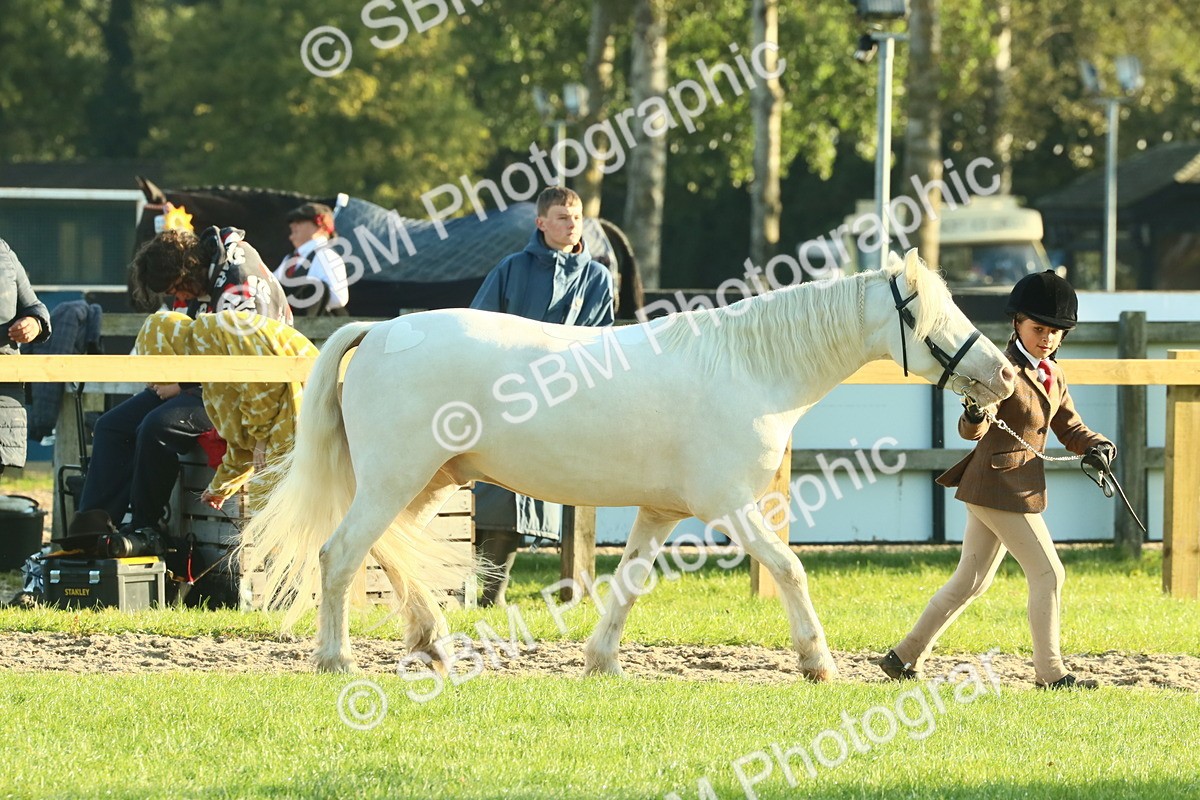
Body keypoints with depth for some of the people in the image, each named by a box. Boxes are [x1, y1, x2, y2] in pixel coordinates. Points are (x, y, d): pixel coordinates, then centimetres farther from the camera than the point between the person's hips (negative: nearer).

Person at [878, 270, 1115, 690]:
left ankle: (905, 657, 20)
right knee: (1048, 574, -6)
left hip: (1018, 487, 9)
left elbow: (1069, 428, 19)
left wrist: (1097, 446, -1)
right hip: (1001, 488, -9)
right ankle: (1050, 672, 3)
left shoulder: (1053, 375, 12)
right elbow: (973, 430, -26)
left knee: (971, 581, 14)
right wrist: (975, 416, -49)